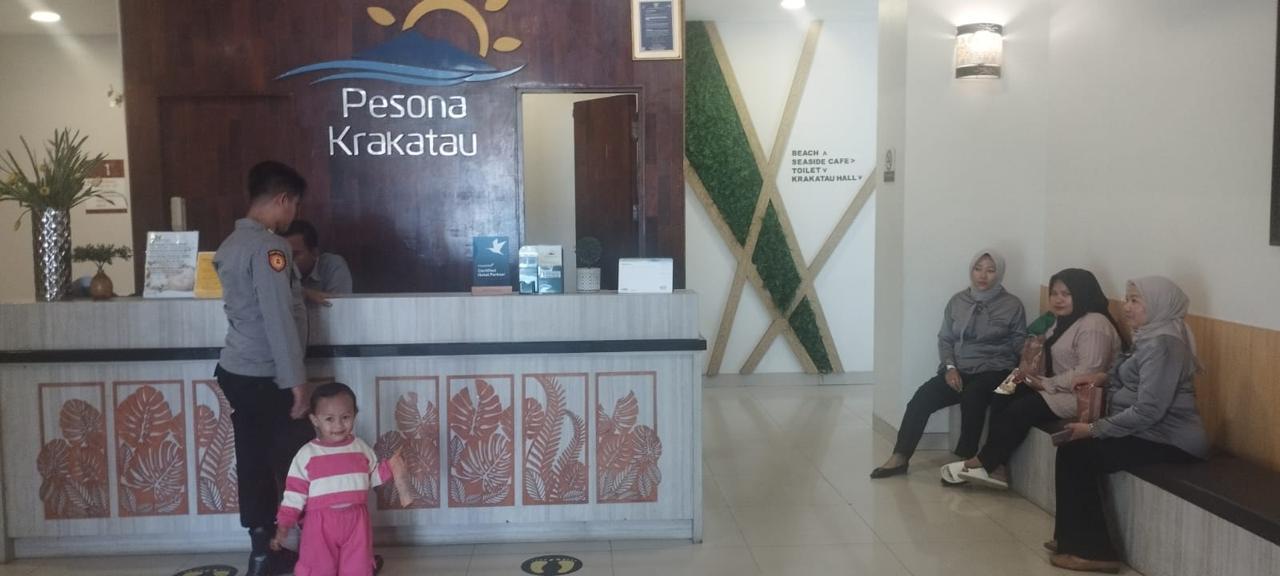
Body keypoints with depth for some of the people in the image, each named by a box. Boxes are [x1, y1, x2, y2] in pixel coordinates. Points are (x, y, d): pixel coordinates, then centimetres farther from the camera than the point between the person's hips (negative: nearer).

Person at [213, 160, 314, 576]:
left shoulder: (232, 243, 11)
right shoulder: (268, 246, -17)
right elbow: (278, 320, -20)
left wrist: (297, 292, 30)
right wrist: (296, 381, -18)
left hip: (237, 370, 9)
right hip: (264, 378, -9)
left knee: (255, 463, 12)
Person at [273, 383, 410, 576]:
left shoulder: (361, 448, 4)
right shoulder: (306, 454, -4)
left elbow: (372, 477, 15)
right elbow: (294, 493, -3)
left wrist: (390, 467, -2)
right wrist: (283, 525, -8)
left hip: (356, 521, 2)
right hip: (321, 524, -2)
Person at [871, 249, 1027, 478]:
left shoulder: (1013, 305, 2)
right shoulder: (957, 301, 10)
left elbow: (1019, 346, 2)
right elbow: (945, 339, 11)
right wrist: (950, 367, -5)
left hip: (993, 371, -3)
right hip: (958, 369, 3)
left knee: (972, 396, -36)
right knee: (922, 398, -21)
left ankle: (965, 460, -21)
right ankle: (900, 458, -15)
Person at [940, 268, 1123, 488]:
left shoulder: (1094, 325, -19)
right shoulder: (1063, 320, 13)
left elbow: (1088, 372, -26)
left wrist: (1047, 384, -19)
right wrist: (1037, 376, 0)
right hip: (1059, 387, 10)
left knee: (1019, 411, -18)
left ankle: (983, 463, -3)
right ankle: (995, 467, -11)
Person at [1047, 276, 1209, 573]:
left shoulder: (1162, 343, -21)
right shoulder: (1151, 337, 11)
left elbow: (1148, 411, -27)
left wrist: (1094, 429, -20)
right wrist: (1105, 378, 6)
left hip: (1168, 441, -10)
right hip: (1151, 433, 10)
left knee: (1077, 455, -12)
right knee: (1071, 451, 2)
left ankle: (1094, 550, -1)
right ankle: (1073, 538, 11)